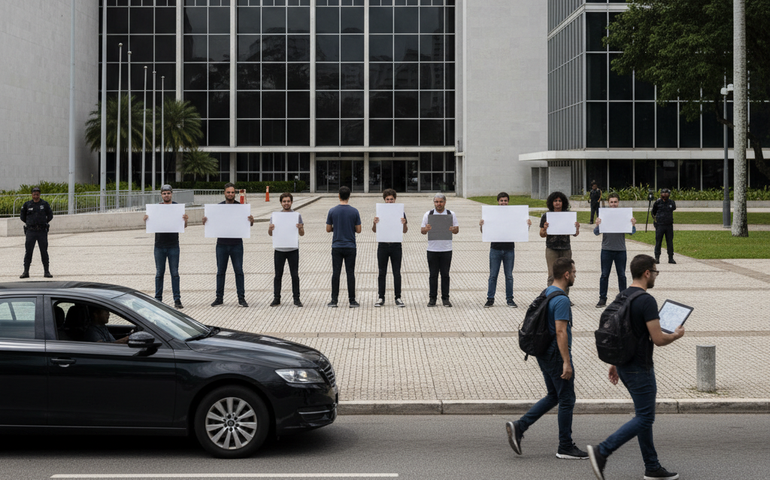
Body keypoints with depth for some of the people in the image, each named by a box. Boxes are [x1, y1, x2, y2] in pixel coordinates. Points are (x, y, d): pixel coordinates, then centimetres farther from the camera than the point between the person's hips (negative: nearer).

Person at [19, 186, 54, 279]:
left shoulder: (45, 204, 3)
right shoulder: (27, 204, 4)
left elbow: (50, 215, 12)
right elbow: (22, 216, 15)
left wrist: (44, 223, 8)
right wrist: (29, 222, 13)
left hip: (42, 231, 0)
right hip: (31, 231, 0)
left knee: (44, 252, 1)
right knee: (28, 252, -1)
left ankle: (46, 271, 6)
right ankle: (26, 272, 3)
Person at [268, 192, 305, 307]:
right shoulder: (275, 215, 6)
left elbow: (302, 234, 5)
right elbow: (271, 234, 9)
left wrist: (300, 228, -17)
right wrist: (270, 229, -13)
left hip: (293, 250, -1)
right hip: (279, 250, 1)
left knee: (295, 275, 1)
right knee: (278, 275, 5)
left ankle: (296, 299, 8)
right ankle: (276, 299, 12)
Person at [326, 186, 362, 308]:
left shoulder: (332, 211, -4)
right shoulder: (354, 211, -5)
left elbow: (328, 229, 0)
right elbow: (358, 230, -2)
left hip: (336, 247, 0)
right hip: (350, 247, 0)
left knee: (335, 273, 4)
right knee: (350, 273, 4)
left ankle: (334, 300, 5)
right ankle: (352, 300, 5)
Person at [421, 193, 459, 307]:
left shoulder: (451, 214, 6)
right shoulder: (428, 214, 5)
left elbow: (457, 230, 7)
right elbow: (422, 231, 5)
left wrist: (453, 229, -16)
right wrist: (426, 229, -18)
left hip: (446, 249, 0)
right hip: (432, 249, 0)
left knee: (445, 275, 2)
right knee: (433, 275, 3)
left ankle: (445, 298, 9)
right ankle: (432, 298, 10)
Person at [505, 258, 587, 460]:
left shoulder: (546, 293, 10)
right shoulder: (561, 299, -20)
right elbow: (560, 332, -25)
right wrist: (566, 362, -25)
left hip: (544, 353, 9)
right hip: (556, 355, -9)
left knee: (553, 396, 17)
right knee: (566, 400, 2)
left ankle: (519, 426, 7)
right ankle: (565, 447, 11)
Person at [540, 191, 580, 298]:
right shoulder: (546, 216, 3)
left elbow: (575, 234, 9)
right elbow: (542, 235, 2)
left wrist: (577, 228, -12)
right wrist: (545, 229, -19)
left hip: (566, 249, 2)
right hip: (551, 249, -2)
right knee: (552, 276, -5)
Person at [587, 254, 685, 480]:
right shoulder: (646, 301, -19)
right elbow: (657, 339, -20)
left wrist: (614, 364, 21)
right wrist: (676, 335, 0)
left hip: (625, 366, 9)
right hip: (640, 369, -9)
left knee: (645, 416, 15)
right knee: (644, 419, -3)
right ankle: (601, 451, -10)